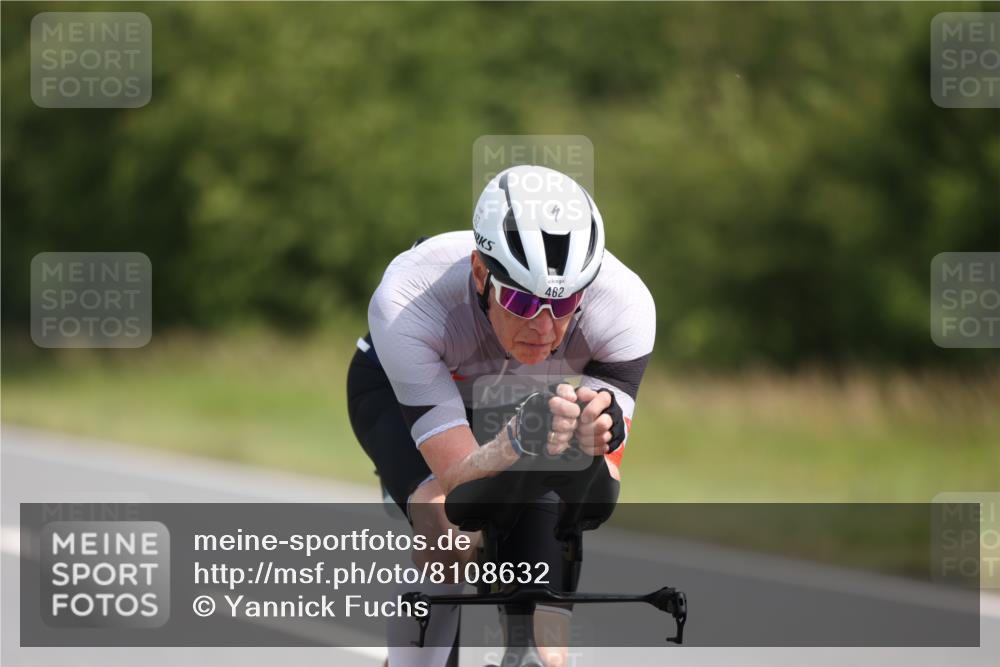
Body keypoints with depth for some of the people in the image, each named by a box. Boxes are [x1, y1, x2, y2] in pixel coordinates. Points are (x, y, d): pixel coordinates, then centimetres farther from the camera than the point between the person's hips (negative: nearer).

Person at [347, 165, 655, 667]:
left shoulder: (624, 305, -36)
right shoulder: (406, 303, -43)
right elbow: (458, 479, -45)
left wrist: (593, 446, -59)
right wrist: (518, 442, -67)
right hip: (398, 392, -3)